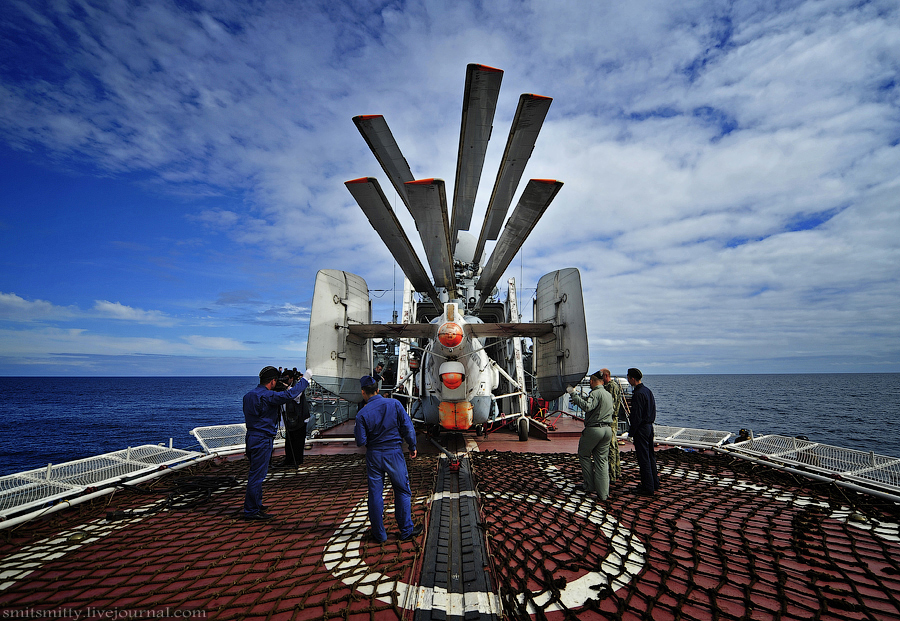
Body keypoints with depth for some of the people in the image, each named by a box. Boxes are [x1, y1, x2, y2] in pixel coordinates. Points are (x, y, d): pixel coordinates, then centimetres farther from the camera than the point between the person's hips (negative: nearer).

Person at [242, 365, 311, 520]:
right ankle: (251, 511, 7)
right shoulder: (266, 396, -20)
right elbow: (289, 395, -28)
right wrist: (305, 379, -19)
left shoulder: (249, 395, 10)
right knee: (257, 475, -1)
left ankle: (256, 504, 34)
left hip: (252, 437, 10)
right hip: (262, 440, -10)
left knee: (257, 473, 21)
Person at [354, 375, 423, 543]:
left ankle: (378, 534, 23)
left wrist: (356, 430, 9)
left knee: (375, 494, 12)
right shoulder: (394, 404, -9)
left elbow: (361, 442, -10)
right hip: (394, 453, 0)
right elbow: (408, 428, -9)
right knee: (402, 491, 13)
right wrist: (412, 447, 4)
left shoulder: (362, 413, -11)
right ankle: (406, 530, 22)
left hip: (374, 456, 0)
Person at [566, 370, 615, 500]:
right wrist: (579, 398, 27)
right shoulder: (609, 395, 15)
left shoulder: (595, 393, -14)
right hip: (607, 429, 7)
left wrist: (574, 395, -25)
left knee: (584, 455, 12)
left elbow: (587, 407, -30)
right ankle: (603, 493, 10)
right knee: (602, 460, 10)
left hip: (594, 429, -7)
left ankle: (590, 485, 16)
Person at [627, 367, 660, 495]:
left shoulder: (638, 394, -20)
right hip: (649, 426, 10)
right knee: (650, 455, 17)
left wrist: (631, 433, -14)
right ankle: (654, 483, 28)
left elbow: (636, 415, -21)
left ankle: (648, 487, 5)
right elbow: (653, 409, 17)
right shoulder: (648, 391, 9)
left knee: (643, 458, -1)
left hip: (641, 428, -10)